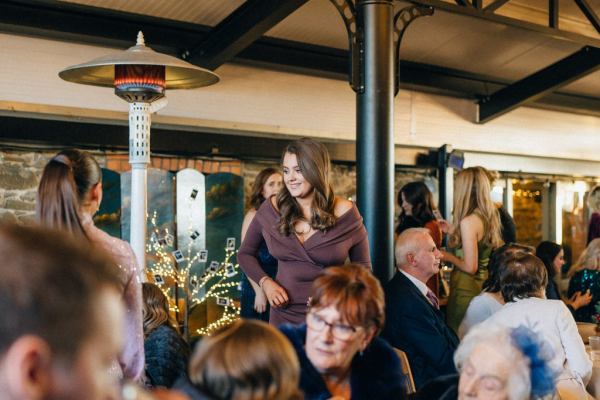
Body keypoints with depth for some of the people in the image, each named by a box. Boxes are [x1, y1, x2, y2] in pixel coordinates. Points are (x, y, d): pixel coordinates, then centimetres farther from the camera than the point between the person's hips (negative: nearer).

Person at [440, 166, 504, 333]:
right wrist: (452, 231, 21)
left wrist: (449, 257, -3)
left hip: (467, 289, -8)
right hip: (485, 286, 8)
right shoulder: (490, 217, 4)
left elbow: (470, 267, -20)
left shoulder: (468, 221, -19)